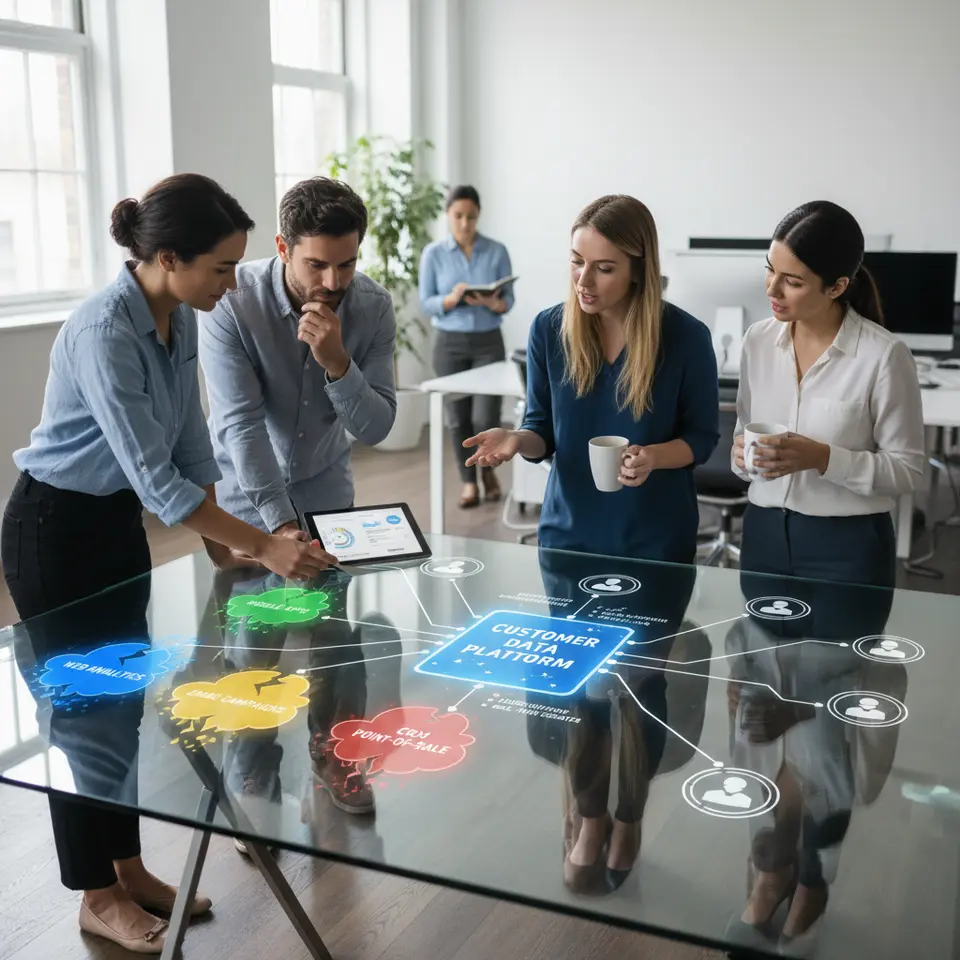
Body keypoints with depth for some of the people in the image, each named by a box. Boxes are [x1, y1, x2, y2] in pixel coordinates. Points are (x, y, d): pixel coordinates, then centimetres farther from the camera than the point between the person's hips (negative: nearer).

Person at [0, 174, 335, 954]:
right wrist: (263, 545, -27)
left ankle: (130, 869, 32)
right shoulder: (104, 332, -30)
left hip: (119, 520, 8)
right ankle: (98, 897, 23)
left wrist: (223, 543, 1)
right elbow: (155, 477, -31)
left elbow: (190, 439, 5)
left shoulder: (179, 319, -4)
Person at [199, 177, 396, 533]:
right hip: (245, 493, -3)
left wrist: (338, 364, -33)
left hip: (326, 490, 3)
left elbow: (375, 429, -16)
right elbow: (241, 424, -26)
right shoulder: (231, 303, -24)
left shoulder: (375, 306, -15)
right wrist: (282, 523, -33)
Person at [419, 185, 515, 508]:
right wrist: (453, 298, -22)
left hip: (488, 342, 0)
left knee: (486, 418, -6)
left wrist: (491, 303, -23)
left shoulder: (497, 251, -1)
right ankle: (469, 482, 20)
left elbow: (509, 300, -1)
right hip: (450, 343, 0)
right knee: (459, 417, 4)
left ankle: (488, 469, 23)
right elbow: (426, 304, -4)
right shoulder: (433, 254, -2)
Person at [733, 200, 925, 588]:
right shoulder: (758, 339, 0)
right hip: (763, 532, 4)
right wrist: (742, 452, -9)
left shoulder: (883, 356, -14)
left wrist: (824, 458, -23)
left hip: (848, 544, -4)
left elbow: (906, 469, -10)